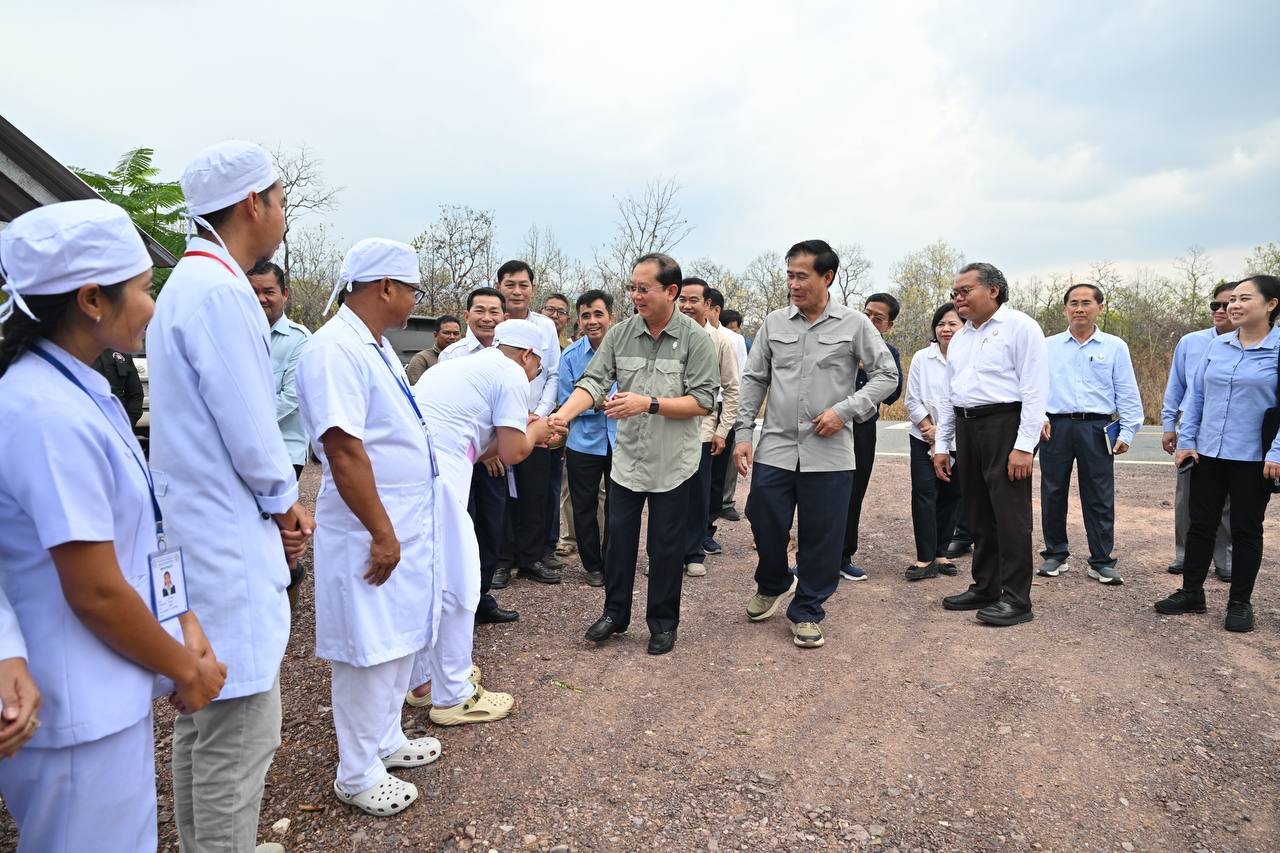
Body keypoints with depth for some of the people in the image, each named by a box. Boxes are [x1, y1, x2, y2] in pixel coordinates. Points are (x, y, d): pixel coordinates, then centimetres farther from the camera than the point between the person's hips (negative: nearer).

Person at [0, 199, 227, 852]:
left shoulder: (81, 394, 6)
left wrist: (185, 627, 2)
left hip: (110, 697, 9)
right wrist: (185, 670, -9)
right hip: (81, 717, -9)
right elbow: (96, 591, -23)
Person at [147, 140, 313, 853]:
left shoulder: (190, 283, 15)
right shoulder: (221, 290, -18)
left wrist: (277, 507, 11)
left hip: (199, 540, 11)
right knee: (241, 732, -1)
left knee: (202, 721, 22)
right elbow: (252, 436, -20)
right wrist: (286, 502, -1)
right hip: (230, 546, -11)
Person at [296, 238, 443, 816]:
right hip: (371, 531, -10)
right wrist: (381, 534, -22)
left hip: (409, 522, 10)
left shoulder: (377, 346, 12)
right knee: (370, 652, 4)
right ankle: (357, 776, 21)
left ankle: (386, 740, 38)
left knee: (400, 642, 20)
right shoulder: (335, 349, -20)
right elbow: (344, 449, -25)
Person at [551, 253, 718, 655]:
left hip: (672, 462, -3)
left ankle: (663, 622, 26)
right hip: (627, 457, 3)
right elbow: (594, 382, -7)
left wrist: (649, 404, -24)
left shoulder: (696, 339, -10)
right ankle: (615, 613, 30)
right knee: (618, 537, 12)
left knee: (666, 544, 9)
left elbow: (703, 402, -14)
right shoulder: (620, 333, 1)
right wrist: (563, 414, -25)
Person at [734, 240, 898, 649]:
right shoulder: (774, 323, 5)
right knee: (765, 525, 7)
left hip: (829, 454, -2)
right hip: (775, 448, 2)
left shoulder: (854, 324, -1)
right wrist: (743, 433, 3)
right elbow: (753, 380, 9)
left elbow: (887, 375, 2)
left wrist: (845, 410, -11)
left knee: (821, 538, 5)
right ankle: (773, 585, 37)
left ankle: (807, 611, 24)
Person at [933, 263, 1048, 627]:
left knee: (1010, 515, -4)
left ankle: (1016, 599, 3)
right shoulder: (959, 338, 18)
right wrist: (941, 445, 17)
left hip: (1004, 424, -7)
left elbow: (1035, 391, -12)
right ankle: (984, 587, 23)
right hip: (966, 429, 7)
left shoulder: (1020, 327, -6)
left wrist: (1024, 446, -18)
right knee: (978, 514, 12)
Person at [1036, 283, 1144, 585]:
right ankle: (1055, 555, 18)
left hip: (1096, 428, -1)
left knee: (1099, 498, 2)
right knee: (1053, 494, 6)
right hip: (1055, 427, 1)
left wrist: (1127, 431, 0)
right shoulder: (1048, 347, 9)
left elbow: (1127, 393, 6)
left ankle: (1102, 561, 11)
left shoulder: (1115, 347, 7)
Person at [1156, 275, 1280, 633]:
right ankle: (1191, 593, 22)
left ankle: (1240, 603, 20)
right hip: (1208, 453, 4)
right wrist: (1185, 441, 3)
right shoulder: (1216, 346, 5)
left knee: (1246, 530, 8)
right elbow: (1195, 395, 9)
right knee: (1200, 524, 10)